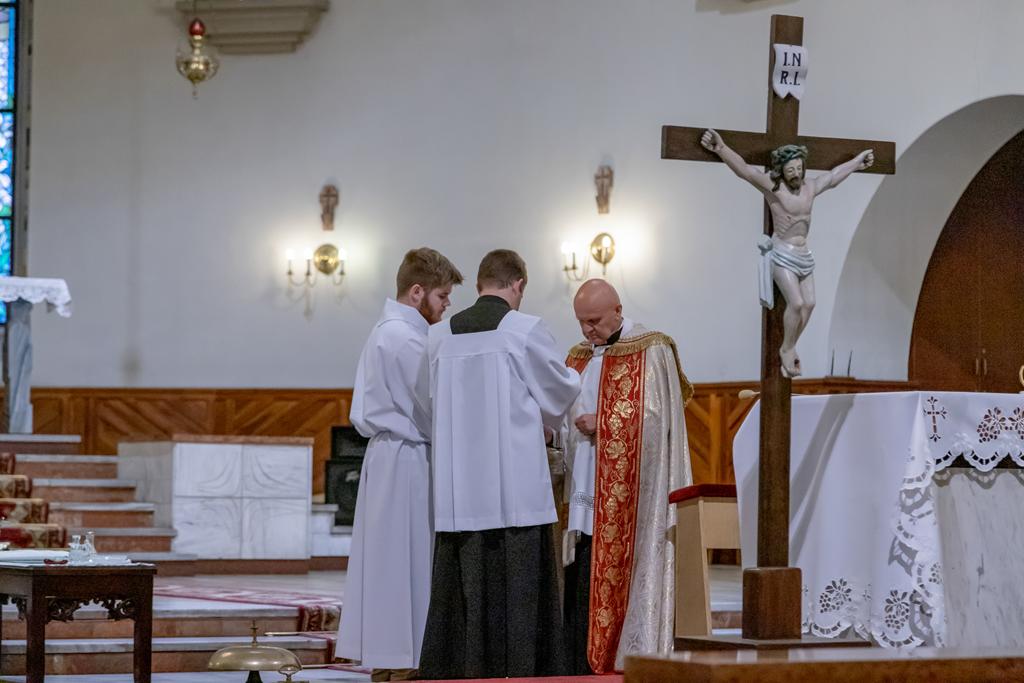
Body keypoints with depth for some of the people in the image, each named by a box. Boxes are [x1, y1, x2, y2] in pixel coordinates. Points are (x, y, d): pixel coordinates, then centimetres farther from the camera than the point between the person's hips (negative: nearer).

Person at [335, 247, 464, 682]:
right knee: (408, 565, -6)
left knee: (386, 564, 10)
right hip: (407, 462, -10)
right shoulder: (405, 338, -16)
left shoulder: (385, 332, 16)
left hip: (387, 455, 10)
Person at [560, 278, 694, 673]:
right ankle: (581, 667, 2)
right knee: (579, 581, 0)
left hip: (625, 496, -6)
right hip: (584, 492, 6)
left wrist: (601, 424, -13)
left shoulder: (650, 352, -2)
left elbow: (654, 416, -11)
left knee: (614, 579, -9)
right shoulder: (580, 358, 18)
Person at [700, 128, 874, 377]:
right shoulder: (773, 186, -13)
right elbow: (743, 169, -28)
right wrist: (721, 148, -45)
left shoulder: (809, 188, 4)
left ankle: (789, 349, 14)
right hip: (782, 254, -6)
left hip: (804, 255, 6)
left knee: (809, 303, 1)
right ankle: (787, 349, 2)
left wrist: (858, 161, 38)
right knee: (796, 303, -16)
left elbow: (835, 175, 23)